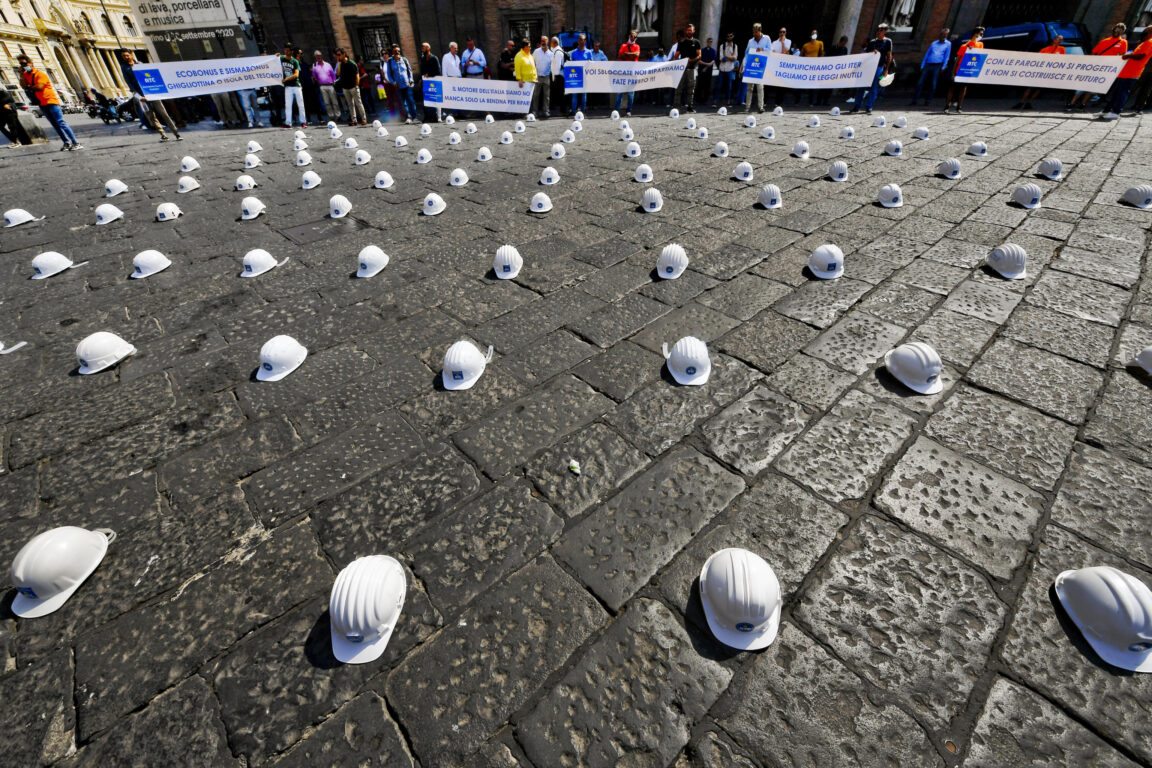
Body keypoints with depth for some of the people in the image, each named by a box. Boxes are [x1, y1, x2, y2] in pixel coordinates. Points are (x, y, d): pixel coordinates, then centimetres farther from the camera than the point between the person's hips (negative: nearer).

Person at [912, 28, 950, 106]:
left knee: (933, 84, -6)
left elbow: (947, 57, 4)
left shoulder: (948, 44, 9)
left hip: (937, 66, -2)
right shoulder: (934, 43, 18)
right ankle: (915, 100, -5)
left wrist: (943, 67, -7)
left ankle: (927, 101, -1)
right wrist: (922, 66, 6)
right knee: (920, 82, -7)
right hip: (928, 65, 2)